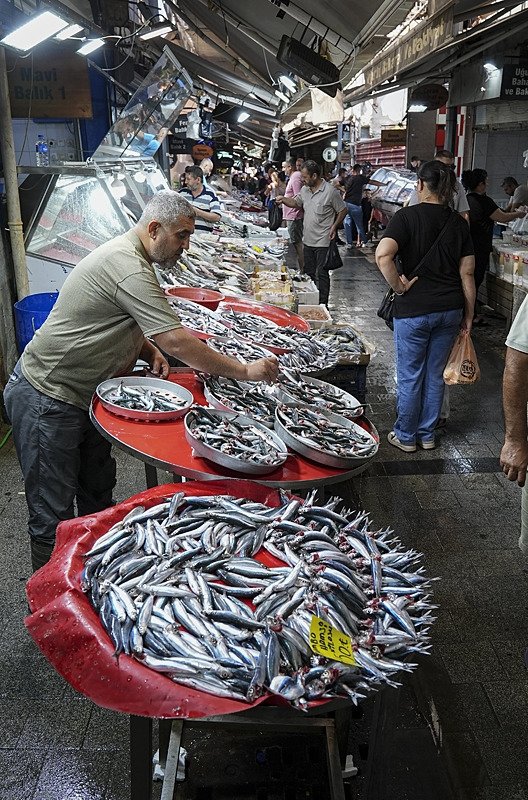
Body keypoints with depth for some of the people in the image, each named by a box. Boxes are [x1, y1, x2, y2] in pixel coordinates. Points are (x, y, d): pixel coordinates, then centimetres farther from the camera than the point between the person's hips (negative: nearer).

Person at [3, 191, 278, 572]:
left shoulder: (127, 255, 8)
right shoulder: (127, 267, -26)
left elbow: (128, 322, 22)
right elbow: (177, 341, -31)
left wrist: (151, 351, 1)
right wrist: (245, 371, -23)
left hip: (81, 394, 10)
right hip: (47, 401, -10)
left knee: (98, 493, 19)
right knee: (54, 515, 0)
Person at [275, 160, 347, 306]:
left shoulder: (330, 192, -13)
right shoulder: (305, 190, 6)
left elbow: (343, 211, -5)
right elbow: (296, 202, 20)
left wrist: (334, 227, -13)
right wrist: (283, 199, 1)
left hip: (323, 242, -7)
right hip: (308, 240, 7)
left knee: (321, 275, -3)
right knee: (308, 273, 15)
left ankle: (323, 305, 5)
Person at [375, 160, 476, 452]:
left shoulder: (407, 215, -9)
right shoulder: (459, 223, 4)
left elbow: (383, 255, -26)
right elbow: (467, 273, 4)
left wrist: (398, 285, -12)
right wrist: (468, 315, 12)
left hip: (414, 308, -4)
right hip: (451, 308, 5)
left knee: (410, 376, 10)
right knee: (435, 375, 16)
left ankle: (405, 436, 23)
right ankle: (427, 434, 29)